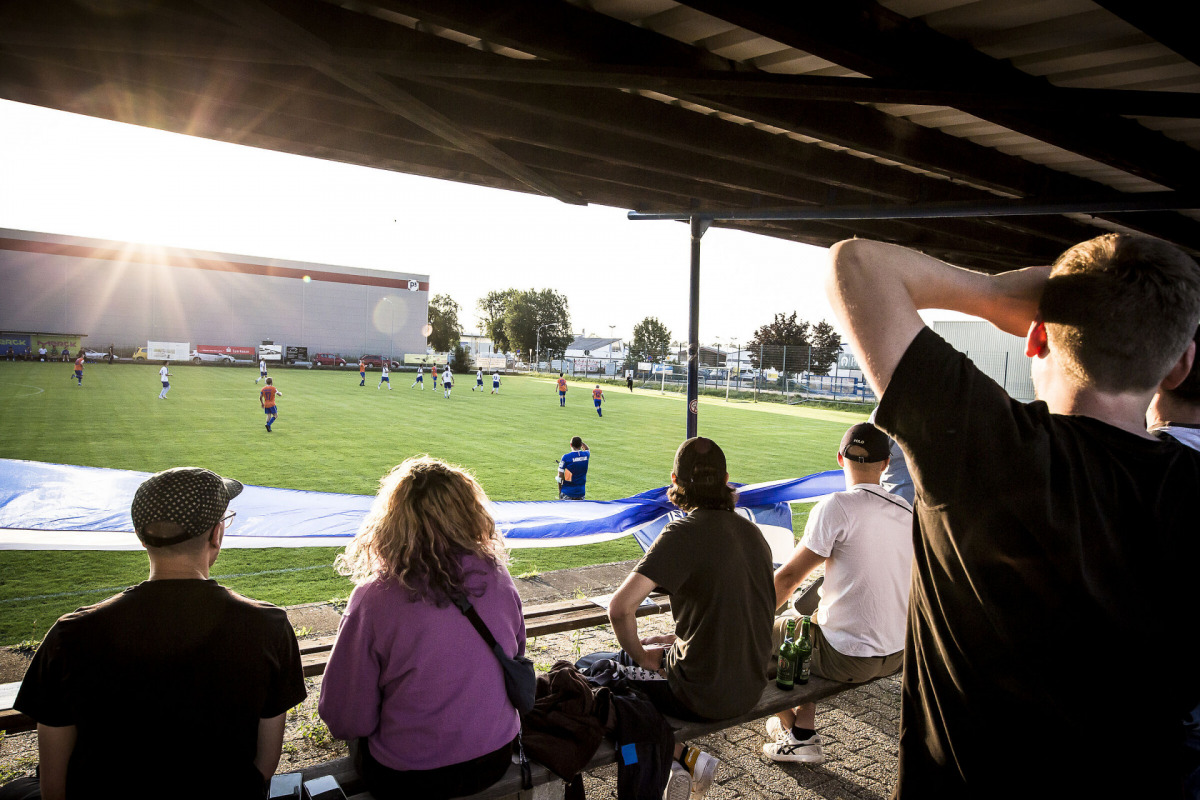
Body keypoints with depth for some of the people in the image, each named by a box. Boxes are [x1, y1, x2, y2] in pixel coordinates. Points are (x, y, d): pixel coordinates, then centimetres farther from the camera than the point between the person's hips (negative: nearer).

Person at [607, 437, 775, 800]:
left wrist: (642, 656, -9)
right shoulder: (751, 531, 2)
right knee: (659, 646, 27)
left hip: (704, 695, -7)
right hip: (751, 685, 7)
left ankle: (685, 758, 5)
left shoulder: (683, 534, -21)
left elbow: (620, 608, -28)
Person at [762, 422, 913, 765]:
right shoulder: (907, 512, 2)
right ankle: (804, 733, 26)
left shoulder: (836, 507, -18)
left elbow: (789, 576, -13)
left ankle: (793, 732, 29)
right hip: (900, 655, 7)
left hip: (849, 658, -7)